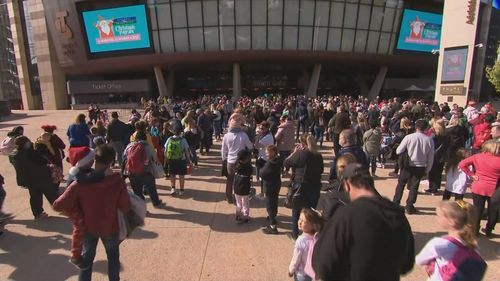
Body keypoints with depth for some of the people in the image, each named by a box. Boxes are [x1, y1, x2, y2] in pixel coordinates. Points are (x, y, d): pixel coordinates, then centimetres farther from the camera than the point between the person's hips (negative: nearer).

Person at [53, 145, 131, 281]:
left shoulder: (81, 183, -23)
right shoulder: (118, 181, -26)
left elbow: (58, 205, -21)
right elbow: (125, 208, -19)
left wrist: (77, 213, -5)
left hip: (88, 227, 1)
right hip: (110, 227, -1)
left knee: (87, 257, 26)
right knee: (113, 256, 25)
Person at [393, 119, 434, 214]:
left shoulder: (409, 137, -15)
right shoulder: (429, 140, -8)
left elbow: (398, 151, -11)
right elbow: (431, 157, 0)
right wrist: (427, 170, 12)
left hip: (408, 166, -1)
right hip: (420, 167, 2)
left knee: (401, 184, 15)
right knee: (414, 186, 13)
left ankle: (395, 203, 24)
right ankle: (409, 207, 18)